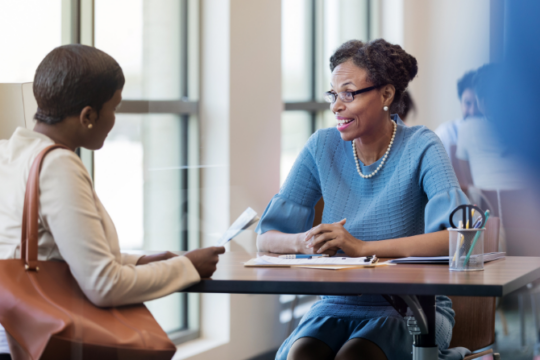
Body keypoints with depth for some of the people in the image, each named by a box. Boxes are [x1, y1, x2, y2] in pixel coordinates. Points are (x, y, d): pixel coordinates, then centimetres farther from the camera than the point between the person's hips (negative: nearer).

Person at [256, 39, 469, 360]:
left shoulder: (421, 148, -8)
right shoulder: (322, 148, 3)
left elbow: (457, 235, -23)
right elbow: (266, 237, 4)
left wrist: (362, 247, -29)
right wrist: (305, 241, -21)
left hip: (411, 307, -3)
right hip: (338, 306, 3)